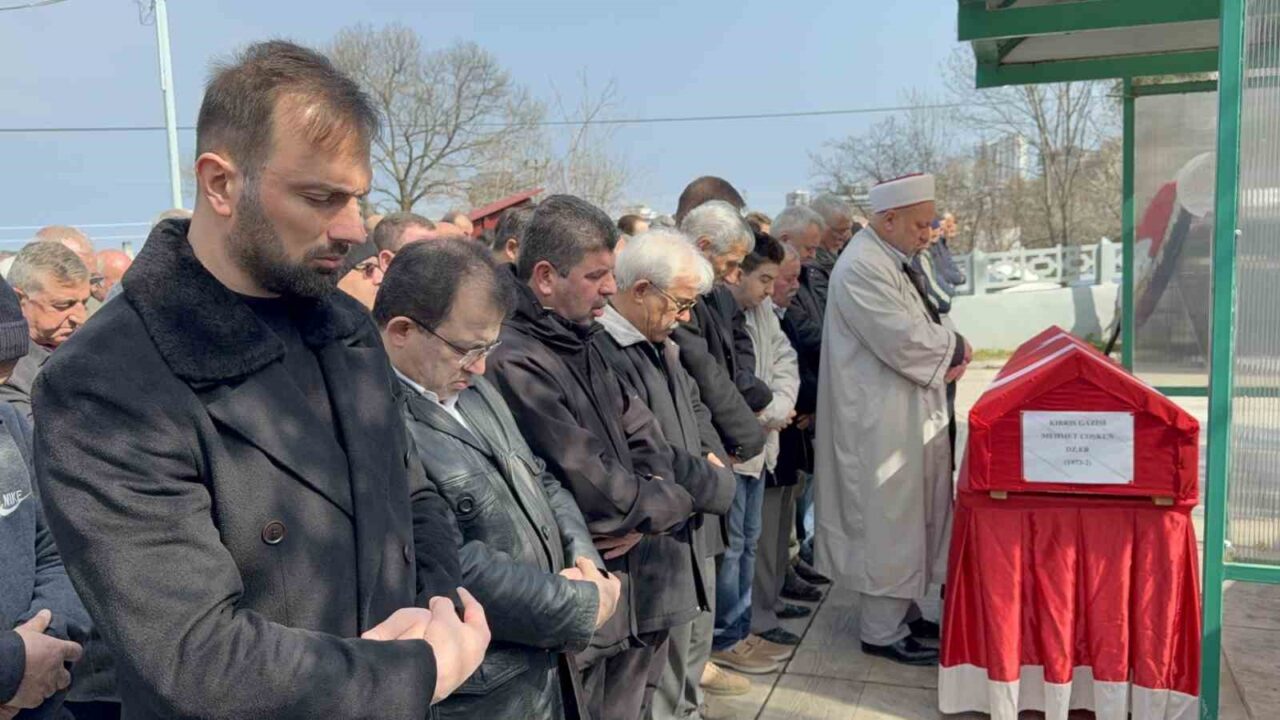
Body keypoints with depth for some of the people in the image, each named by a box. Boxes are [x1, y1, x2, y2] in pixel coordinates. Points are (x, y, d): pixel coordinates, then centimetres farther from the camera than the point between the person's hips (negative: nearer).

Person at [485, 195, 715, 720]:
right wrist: (672, 500, -6)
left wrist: (653, 506, -12)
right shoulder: (514, 364, -22)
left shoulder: (580, 347, 9)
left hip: (636, 597, 8)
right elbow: (596, 497, -24)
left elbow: (648, 445, 9)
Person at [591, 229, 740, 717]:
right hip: (655, 548, -10)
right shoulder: (602, 354, -25)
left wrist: (713, 458, 0)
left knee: (692, 659, 25)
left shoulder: (662, 346, 8)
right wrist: (712, 483, -12)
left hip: (694, 534, 10)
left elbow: (695, 406, 21)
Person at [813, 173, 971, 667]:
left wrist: (949, 352, -1)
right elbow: (903, 341, -26)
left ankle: (903, 612, 32)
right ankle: (882, 632, 13)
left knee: (911, 517, 18)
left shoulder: (892, 261, 13)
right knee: (889, 521, 0)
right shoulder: (862, 267, -20)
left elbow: (917, 326, 19)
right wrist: (954, 348, -9)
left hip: (908, 417, 10)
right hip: (881, 422, -10)